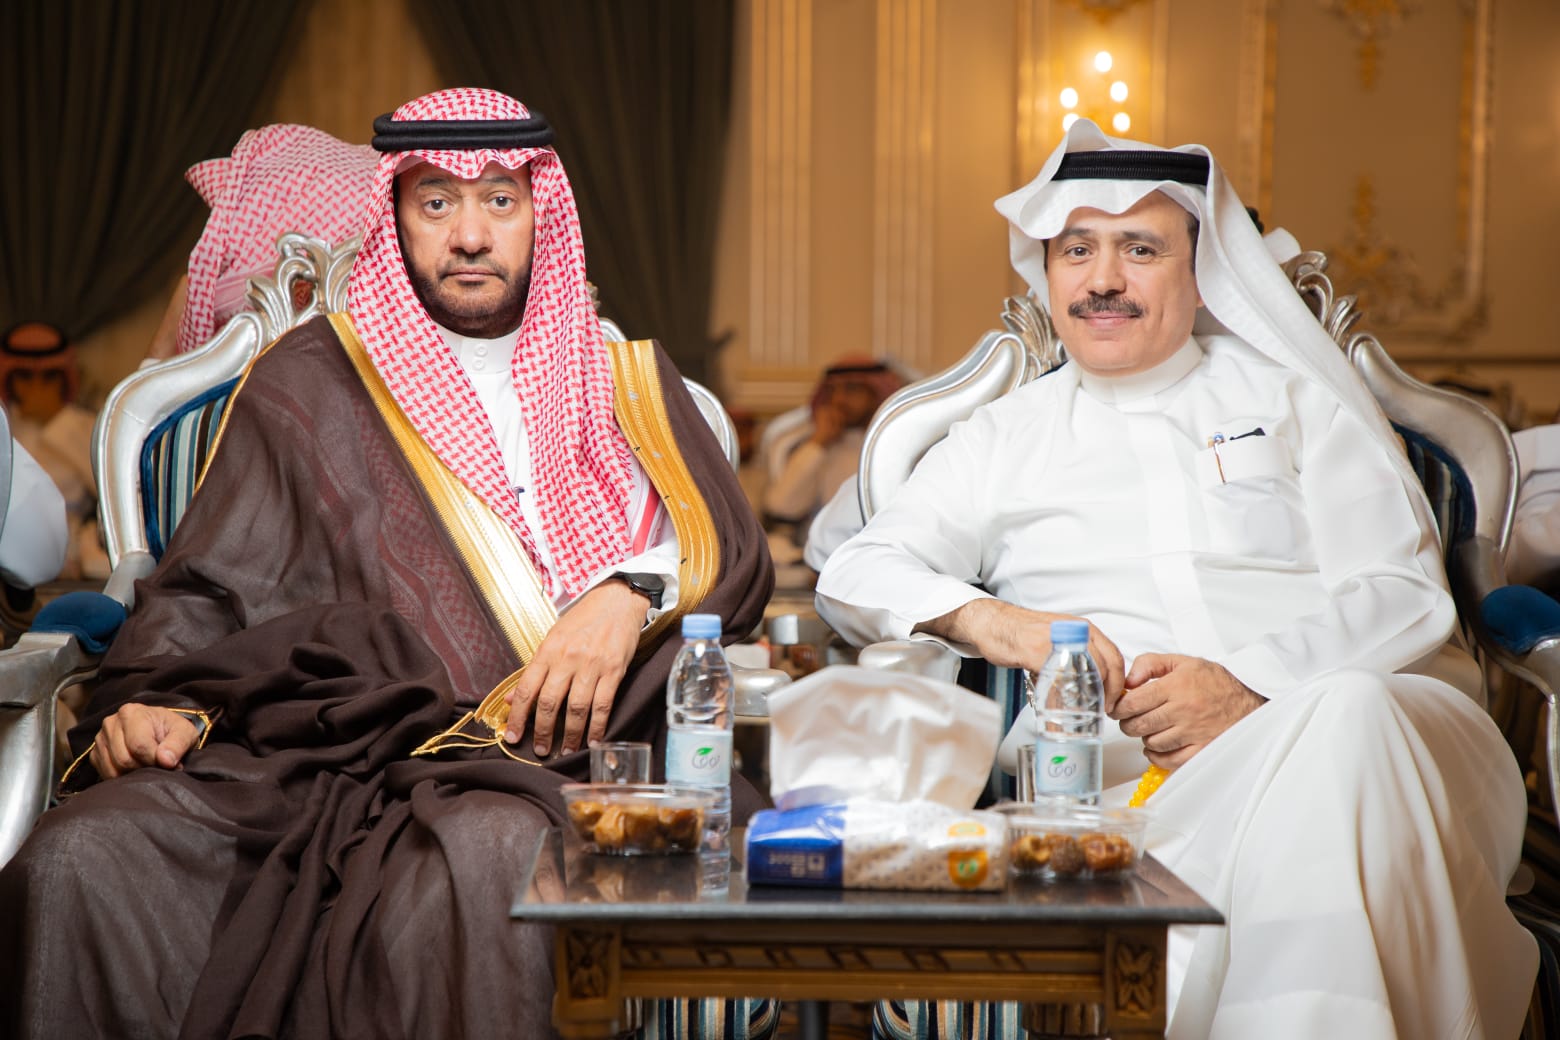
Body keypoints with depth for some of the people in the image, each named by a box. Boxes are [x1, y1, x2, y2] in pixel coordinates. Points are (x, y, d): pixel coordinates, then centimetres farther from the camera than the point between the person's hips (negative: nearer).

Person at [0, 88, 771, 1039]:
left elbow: (733, 551, 10)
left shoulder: (623, 377, 21)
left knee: (478, 865, -38)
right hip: (327, 739, 1)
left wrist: (629, 595, -11)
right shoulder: (308, 383, 17)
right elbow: (206, 587, 12)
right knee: (78, 861, -26)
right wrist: (156, 701, -8)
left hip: (547, 756, -1)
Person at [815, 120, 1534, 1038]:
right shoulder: (1007, 437, 24)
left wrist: (1250, 684, -13)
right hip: (1130, 770, -1)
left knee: (1346, 715, -38)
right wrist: (992, 622, -8)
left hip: (1367, 722, 1)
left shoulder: (1293, 394, 19)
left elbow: (1404, 594, 7)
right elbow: (856, 575, 15)